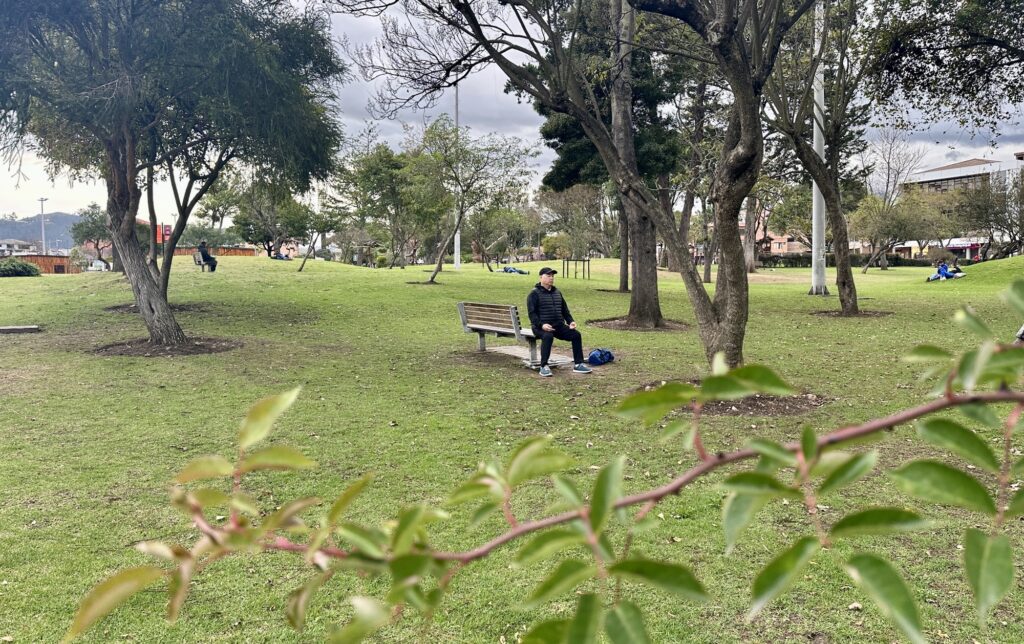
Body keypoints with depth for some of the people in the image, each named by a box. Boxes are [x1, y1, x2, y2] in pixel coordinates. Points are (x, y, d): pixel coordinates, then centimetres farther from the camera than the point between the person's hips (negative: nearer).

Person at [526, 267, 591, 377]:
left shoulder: (557, 293, 20)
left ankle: (578, 364, -9)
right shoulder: (534, 294, -1)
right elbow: (532, 313, -10)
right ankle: (544, 367, -30)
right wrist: (542, 325, -25)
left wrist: (570, 321, 5)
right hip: (541, 327, -6)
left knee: (576, 334, -17)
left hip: (559, 326, 6)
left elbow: (565, 310, 24)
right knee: (548, 336, -39)